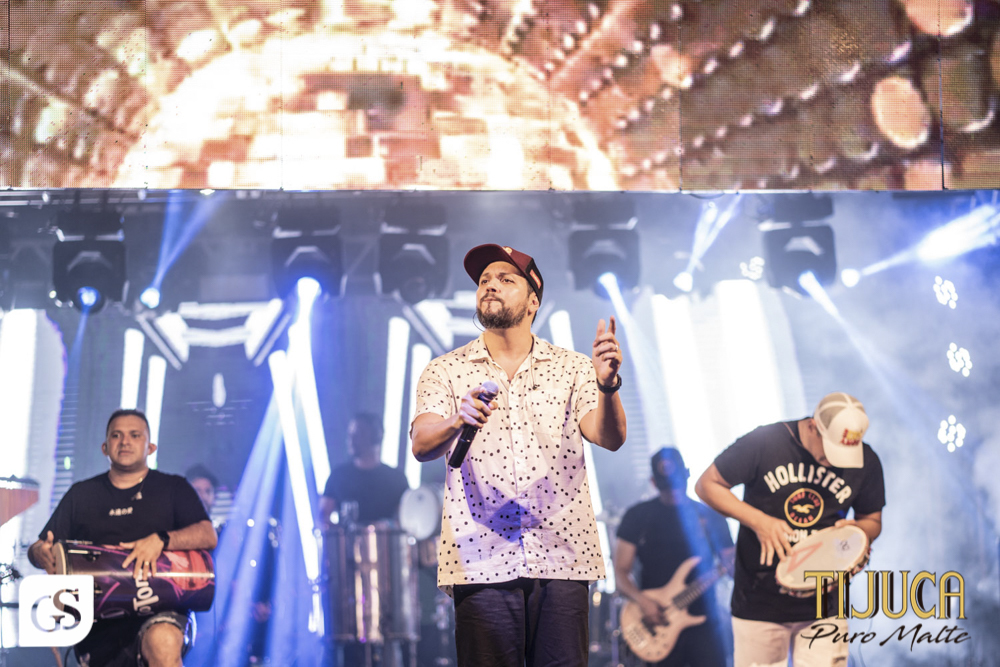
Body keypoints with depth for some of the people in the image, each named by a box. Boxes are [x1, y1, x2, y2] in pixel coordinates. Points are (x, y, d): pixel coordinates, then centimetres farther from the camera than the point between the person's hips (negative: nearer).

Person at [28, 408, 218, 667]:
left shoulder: (172, 488, 14)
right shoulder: (82, 495, 20)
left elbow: (208, 535, 0)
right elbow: (37, 548, 18)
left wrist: (161, 540, -19)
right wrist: (41, 553, -8)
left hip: (160, 610, -3)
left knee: (164, 644, -36)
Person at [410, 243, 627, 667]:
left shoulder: (570, 368, 11)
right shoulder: (445, 371, 10)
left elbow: (610, 438, -2)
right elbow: (421, 445, -5)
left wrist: (607, 386, -23)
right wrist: (457, 421, -28)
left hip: (561, 557, 1)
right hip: (481, 559, 0)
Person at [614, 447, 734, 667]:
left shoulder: (710, 517, 8)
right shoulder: (638, 516, 5)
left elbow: (730, 563, 8)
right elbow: (621, 572, 2)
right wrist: (642, 600, -16)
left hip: (704, 621, 1)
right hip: (658, 625, 0)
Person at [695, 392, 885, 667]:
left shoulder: (866, 463, -3)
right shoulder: (764, 443, -11)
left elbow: (872, 521, 13)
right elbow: (707, 484, -3)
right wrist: (758, 521, -16)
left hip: (823, 605, 1)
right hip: (760, 601, -1)